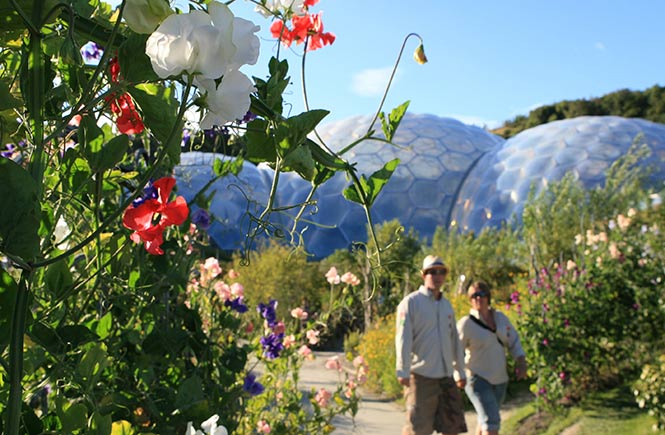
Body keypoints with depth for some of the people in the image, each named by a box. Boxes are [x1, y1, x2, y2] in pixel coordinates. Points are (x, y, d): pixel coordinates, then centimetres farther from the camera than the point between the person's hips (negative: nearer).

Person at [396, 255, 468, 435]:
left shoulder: (447, 305, 16)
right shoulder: (411, 302, -4)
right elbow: (403, 339, -11)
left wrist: (460, 372, 21)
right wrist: (403, 371, -18)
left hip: (446, 376, 6)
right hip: (421, 376, -6)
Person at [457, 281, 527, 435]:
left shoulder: (500, 317, 2)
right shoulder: (466, 324, -15)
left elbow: (514, 341, 9)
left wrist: (522, 363, -5)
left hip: (499, 379, 6)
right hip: (478, 380, -6)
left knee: (486, 420, 20)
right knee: (491, 422, -16)